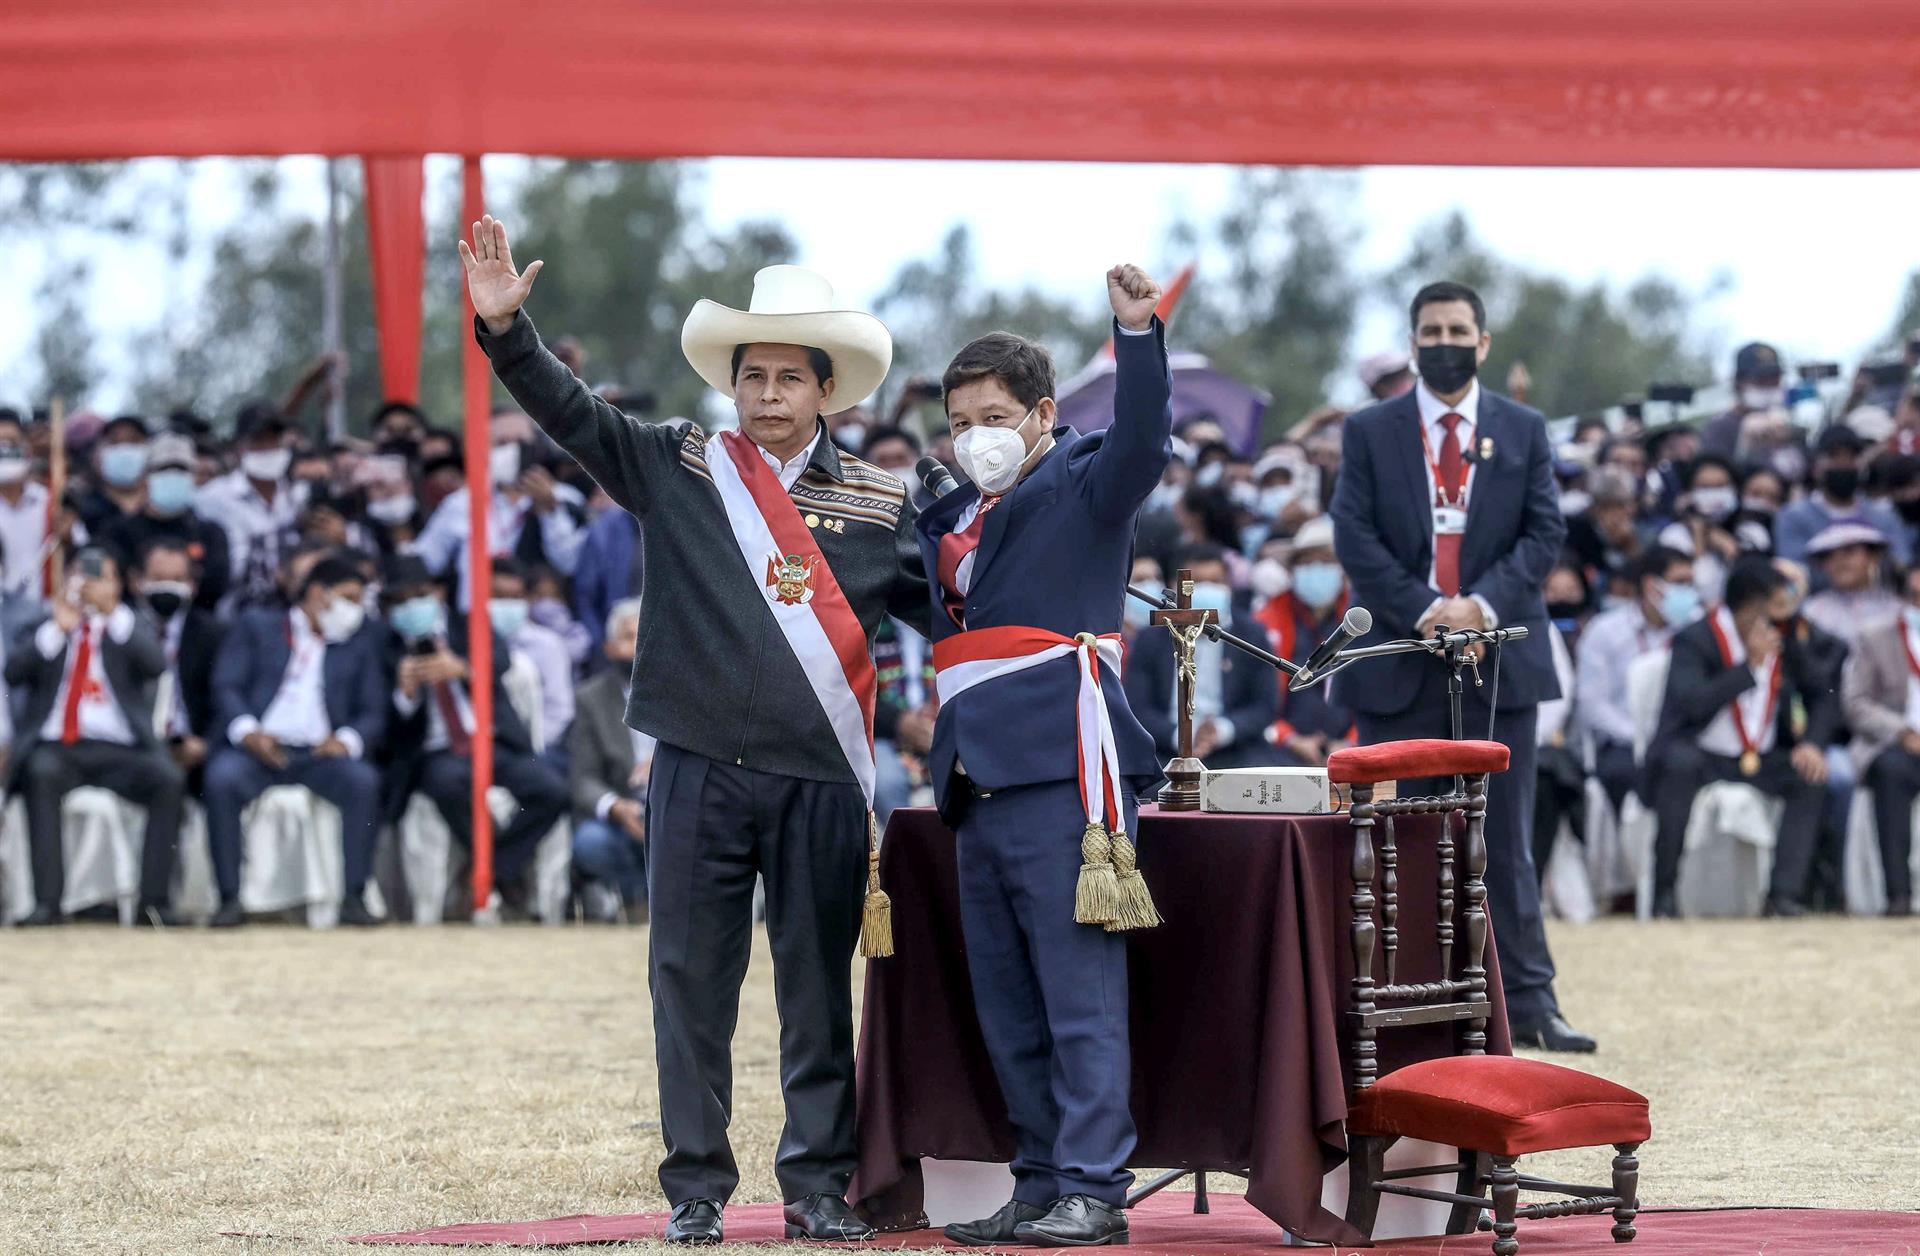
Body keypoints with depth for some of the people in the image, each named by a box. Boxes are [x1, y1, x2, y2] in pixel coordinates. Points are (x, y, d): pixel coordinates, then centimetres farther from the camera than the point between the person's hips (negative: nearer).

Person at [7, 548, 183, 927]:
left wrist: (114, 613, -13)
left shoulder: (129, 630, 16)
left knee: (170, 780, -27)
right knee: (42, 773, -35)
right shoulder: (43, 629, 16)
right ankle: (47, 901, -36)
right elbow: (14, 672, -2)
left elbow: (156, 665, -6)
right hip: (55, 747, -1)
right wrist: (58, 628, -11)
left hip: (118, 752, 1)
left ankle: (152, 901, -26)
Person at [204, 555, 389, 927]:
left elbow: (373, 712, 13)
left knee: (363, 780, -30)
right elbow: (227, 686, 3)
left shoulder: (360, 643, 23)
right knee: (222, 778, -34)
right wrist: (247, 732, -16)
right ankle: (230, 898, -29)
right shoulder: (256, 627, 16)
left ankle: (353, 897, -27)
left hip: (318, 755, 2)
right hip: (258, 748, -2)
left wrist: (347, 740, -10)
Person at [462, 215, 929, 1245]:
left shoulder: (880, 501, 8)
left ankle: (818, 1186, 13)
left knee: (818, 987, 5)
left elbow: (935, 604, 16)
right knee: (691, 979, 3)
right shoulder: (675, 469, 6)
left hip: (823, 776, 0)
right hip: (700, 768, 0)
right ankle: (696, 1188, 11)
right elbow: (568, 410, 1)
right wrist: (503, 327, -11)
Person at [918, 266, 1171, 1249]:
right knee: (1007, 1014, 11)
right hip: (981, 787, 8)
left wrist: (1139, 335, -31)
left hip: (1063, 773, -8)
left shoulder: (1082, 489, 0)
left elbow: (1142, 445, -20)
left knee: (1080, 1000, -9)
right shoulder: (950, 523, 21)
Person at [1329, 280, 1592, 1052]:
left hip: (1499, 655, 1)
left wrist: (1486, 601, -13)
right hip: (1401, 664, -1)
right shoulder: (1370, 432, 6)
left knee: (1505, 839, 3)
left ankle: (1528, 1004, 5)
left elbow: (1546, 531, 3)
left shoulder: (1523, 431, 10)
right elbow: (1354, 535, -2)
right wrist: (1424, 609, -14)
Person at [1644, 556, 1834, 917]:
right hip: (1699, 756, -5)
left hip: (1762, 761, 5)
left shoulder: (1785, 639, 4)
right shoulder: (1694, 640, -14)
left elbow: (1821, 697, 13)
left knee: (1810, 775, -20)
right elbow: (1692, 703, -31)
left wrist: (1812, 744, -7)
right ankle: (1663, 890, -29)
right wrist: (1750, 664, -27)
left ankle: (1785, 893, -23)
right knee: (1679, 763, -37)